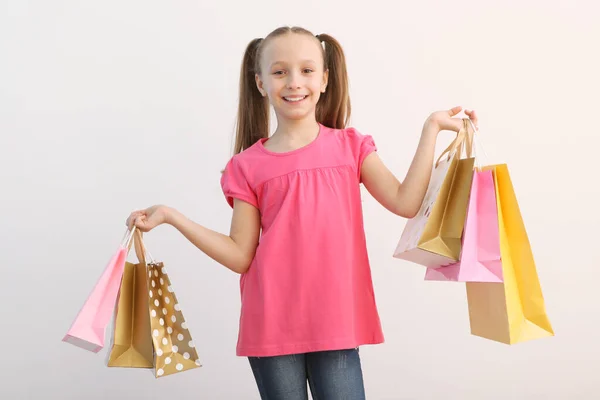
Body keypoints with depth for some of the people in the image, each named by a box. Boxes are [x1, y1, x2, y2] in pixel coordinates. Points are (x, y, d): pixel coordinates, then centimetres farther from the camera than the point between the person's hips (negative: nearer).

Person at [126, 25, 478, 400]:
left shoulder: (351, 145, 5)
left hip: (336, 323, 0)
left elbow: (406, 202, -6)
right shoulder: (248, 166, 1)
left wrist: (430, 128, -7)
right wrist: (170, 215, -7)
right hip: (272, 326, 0)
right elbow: (241, 256, -1)